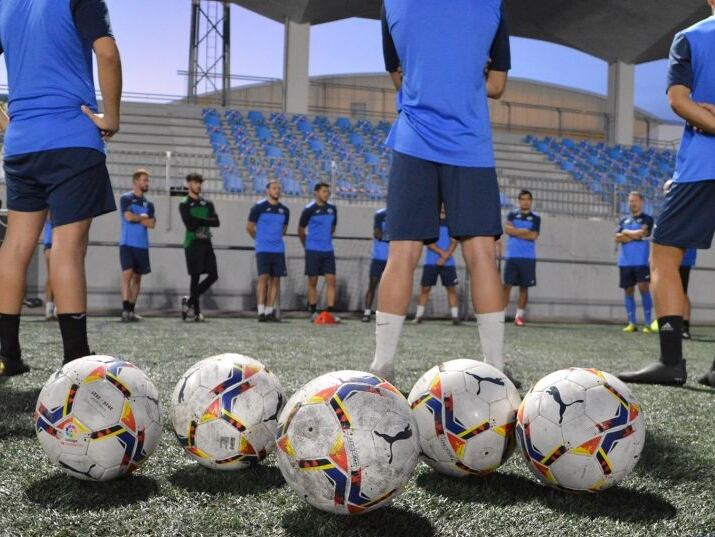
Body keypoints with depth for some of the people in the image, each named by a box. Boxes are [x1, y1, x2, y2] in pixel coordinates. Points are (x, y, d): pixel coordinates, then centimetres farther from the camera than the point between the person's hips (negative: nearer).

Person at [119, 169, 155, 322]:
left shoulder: (149, 204, 13)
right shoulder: (126, 198, 0)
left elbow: (152, 224, 2)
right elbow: (128, 216, -14)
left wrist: (136, 218, -6)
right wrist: (143, 217, 0)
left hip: (142, 245, 5)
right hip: (127, 243, -5)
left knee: (137, 277, 5)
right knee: (127, 274, -15)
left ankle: (131, 310, 10)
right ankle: (125, 310, -18)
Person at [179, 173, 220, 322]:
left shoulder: (207, 204, 16)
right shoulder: (184, 205, 2)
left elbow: (216, 222, 1)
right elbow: (190, 225, -13)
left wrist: (199, 221, -10)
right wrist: (206, 221, -4)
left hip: (206, 242, 5)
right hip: (193, 243, -5)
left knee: (213, 275, -1)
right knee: (195, 277, -5)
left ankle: (190, 300, 16)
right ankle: (197, 312, 1)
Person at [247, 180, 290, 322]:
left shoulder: (284, 210, 10)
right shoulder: (259, 207, -3)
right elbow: (249, 227, 6)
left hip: (279, 249, 4)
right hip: (263, 249, -4)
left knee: (275, 279, 3)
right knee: (263, 277, -10)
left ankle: (269, 311, 9)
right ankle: (261, 312, -9)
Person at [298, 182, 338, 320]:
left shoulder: (332, 209, 7)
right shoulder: (309, 209, -5)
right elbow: (301, 230, 4)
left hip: (328, 250, 4)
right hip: (313, 250, -4)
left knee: (331, 281, -4)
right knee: (313, 281, 2)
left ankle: (329, 312, -2)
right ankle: (313, 312, 10)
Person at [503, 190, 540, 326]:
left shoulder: (536, 218, 7)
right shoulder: (512, 215, 9)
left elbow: (533, 236, -5)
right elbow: (507, 229, -8)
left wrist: (516, 232, -4)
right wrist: (525, 231, -7)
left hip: (528, 257, 1)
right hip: (512, 256, 0)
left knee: (524, 287, 3)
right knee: (507, 285, -7)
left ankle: (519, 315, 10)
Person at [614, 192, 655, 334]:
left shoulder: (647, 219, 5)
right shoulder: (624, 220, 15)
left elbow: (643, 233, -11)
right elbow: (617, 238, 3)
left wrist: (626, 233, -2)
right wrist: (635, 235, -7)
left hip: (642, 261, -4)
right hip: (625, 261, 4)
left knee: (644, 288, -12)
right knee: (628, 290, 4)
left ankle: (647, 323, -10)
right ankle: (631, 323, 9)